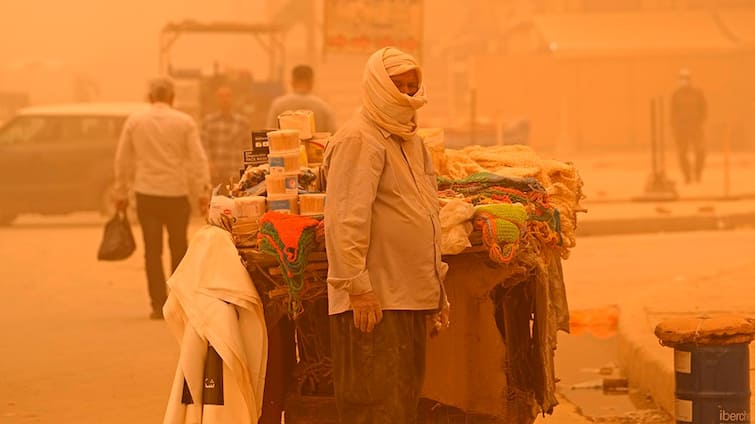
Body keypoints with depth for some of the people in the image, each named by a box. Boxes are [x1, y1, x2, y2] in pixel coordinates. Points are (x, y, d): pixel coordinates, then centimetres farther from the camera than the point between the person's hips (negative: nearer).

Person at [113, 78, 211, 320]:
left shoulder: (134, 121, 4)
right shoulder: (184, 122, -1)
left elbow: (122, 159, 7)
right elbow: (198, 158, -5)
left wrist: (121, 193, 16)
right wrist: (203, 191, -3)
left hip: (146, 194, 1)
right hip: (177, 192, -1)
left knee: (152, 251, 2)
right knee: (178, 249, 13)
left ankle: (159, 305, -4)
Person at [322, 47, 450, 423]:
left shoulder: (411, 141, 18)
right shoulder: (359, 140, -12)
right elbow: (347, 220, -20)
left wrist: (436, 285, 22)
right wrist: (357, 286, -24)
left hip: (410, 298, 9)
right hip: (374, 302, -9)